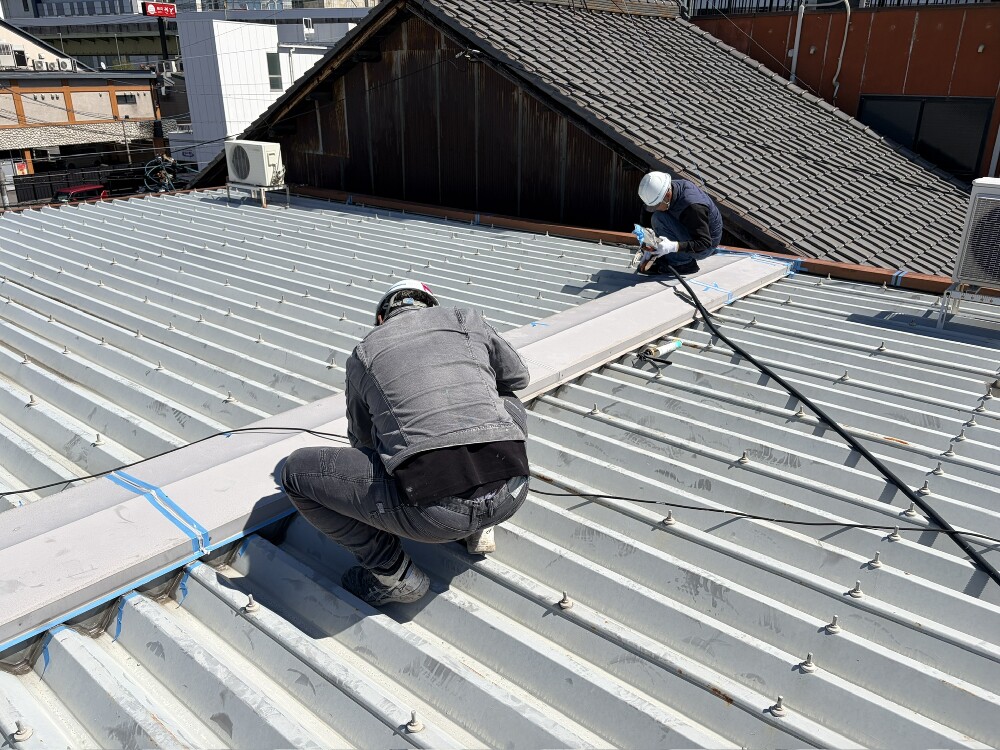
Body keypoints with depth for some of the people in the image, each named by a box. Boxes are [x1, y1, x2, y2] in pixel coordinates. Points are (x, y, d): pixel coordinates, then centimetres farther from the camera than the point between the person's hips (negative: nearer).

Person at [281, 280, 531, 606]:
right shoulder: (466, 319, 19)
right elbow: (518, 377, 35)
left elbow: (361, 438, 33)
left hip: (434, 508, -3)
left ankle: (394, 574, 20)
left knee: (296, 471, 14)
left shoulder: (364, 351, 18)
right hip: (510, 494, 4)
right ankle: (479, 529, 29)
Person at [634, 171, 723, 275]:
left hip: (704, 249, -9)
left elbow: (705, 243, -30)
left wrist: (673, 247, -41)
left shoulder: (692, 206, -34)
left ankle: (683, 262, -15)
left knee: (659, 218, -24)